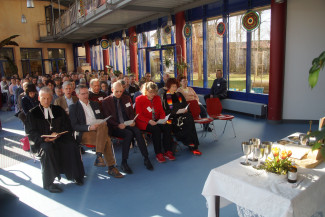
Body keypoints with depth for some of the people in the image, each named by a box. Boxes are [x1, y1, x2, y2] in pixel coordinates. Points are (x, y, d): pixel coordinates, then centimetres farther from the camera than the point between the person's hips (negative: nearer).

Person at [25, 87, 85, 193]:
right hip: (42, 141, -2)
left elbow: (67, 126, 10)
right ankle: (48, 183, -24)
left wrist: (57, 134, -11)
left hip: (59, 138, 2)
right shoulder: (33, 113, 9)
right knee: (48, 149, -35)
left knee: (72, 146, -27)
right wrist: (44, 138, -18)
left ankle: (76, 176, -13)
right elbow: (31, 133, 1)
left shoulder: (59, 110, 16)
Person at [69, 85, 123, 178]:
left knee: (103, 125, -34)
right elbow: (74, 126, -3)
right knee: (107, 140, -31)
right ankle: (111, 168, -25)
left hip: (99, 131, 4)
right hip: (84, 134, -4)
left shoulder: (95, 104, 23)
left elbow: (103, 119, 23)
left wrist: (102, 124, -2)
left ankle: (99, 157, -33)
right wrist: (89, 127, -18)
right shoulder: (73, 107, 8)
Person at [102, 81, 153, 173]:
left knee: (137, 132, -28)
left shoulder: (127, 98, 16)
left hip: (128, 124, 4)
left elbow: (132, 112, 18)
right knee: (129, 134, -32)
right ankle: (124, 162, -23)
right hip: (115, 127, -3)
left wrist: (132, 121, -4)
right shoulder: (106, 101, 3)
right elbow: (107, 118, -3)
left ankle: (146, 159, -22)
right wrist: (118, 125, -18)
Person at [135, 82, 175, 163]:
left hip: (156, 121, 5)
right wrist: (149, 121, -24)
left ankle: (168, 151, -18)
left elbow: (161, 111, 12)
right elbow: (139, 115, -8)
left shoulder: (157, 98, 12)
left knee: (167, 127, -24)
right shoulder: (139, 99, -3)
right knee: (156, 129, -33)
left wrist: (163, 119, -11)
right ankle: (158, 154, -24)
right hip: (144, 122, -5)